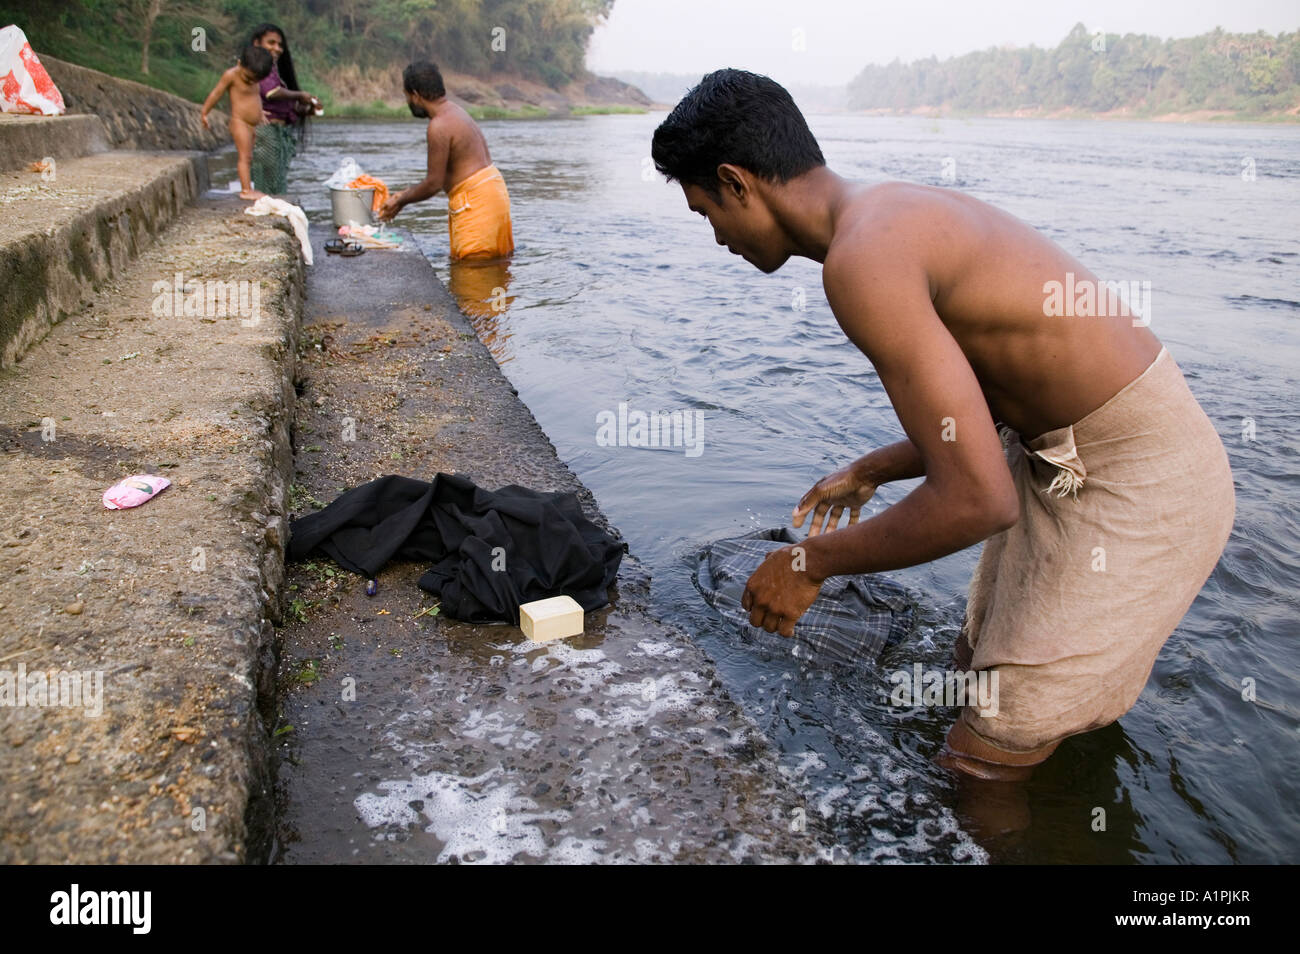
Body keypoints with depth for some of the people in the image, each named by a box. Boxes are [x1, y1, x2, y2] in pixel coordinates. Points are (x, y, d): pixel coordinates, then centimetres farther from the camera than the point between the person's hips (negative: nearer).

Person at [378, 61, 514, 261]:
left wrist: (401, 201, 0)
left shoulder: (439, 126, -17)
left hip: (475, 199, -11)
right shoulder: (454, 111, 16)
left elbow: (434, 182, -15)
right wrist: (408, 193, 19)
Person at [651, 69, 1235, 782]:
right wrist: (868, 472, 25)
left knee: (979, 770, -1)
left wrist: (810, 562, -16)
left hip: (1137, 486, -10)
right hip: (1061, 455, 10)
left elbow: (978, 499, -30)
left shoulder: (863, 258, -27)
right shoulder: (896, 211, 6)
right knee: (980, 677, 25)